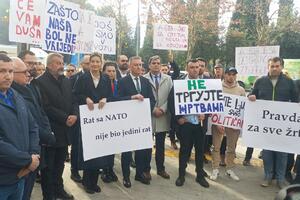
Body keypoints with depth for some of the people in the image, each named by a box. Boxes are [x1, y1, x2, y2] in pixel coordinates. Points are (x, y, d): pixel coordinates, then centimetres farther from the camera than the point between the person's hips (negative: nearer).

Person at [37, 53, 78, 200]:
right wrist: (65, 118, -17)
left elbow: (73, 101, 10)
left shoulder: (67, 81, 12)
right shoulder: (40, 82, -11)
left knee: (60, 164, 17)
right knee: (48, 166, 7)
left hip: (64, 130, 6)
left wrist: (74, 115, -9)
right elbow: (46, 107, -18)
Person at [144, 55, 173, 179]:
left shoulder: (168, 79, 8)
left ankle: (160, 168, 23)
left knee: (160, 145, 12)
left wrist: (163, 109, -10)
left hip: (163, 116, 3)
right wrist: (153, 109, -13)